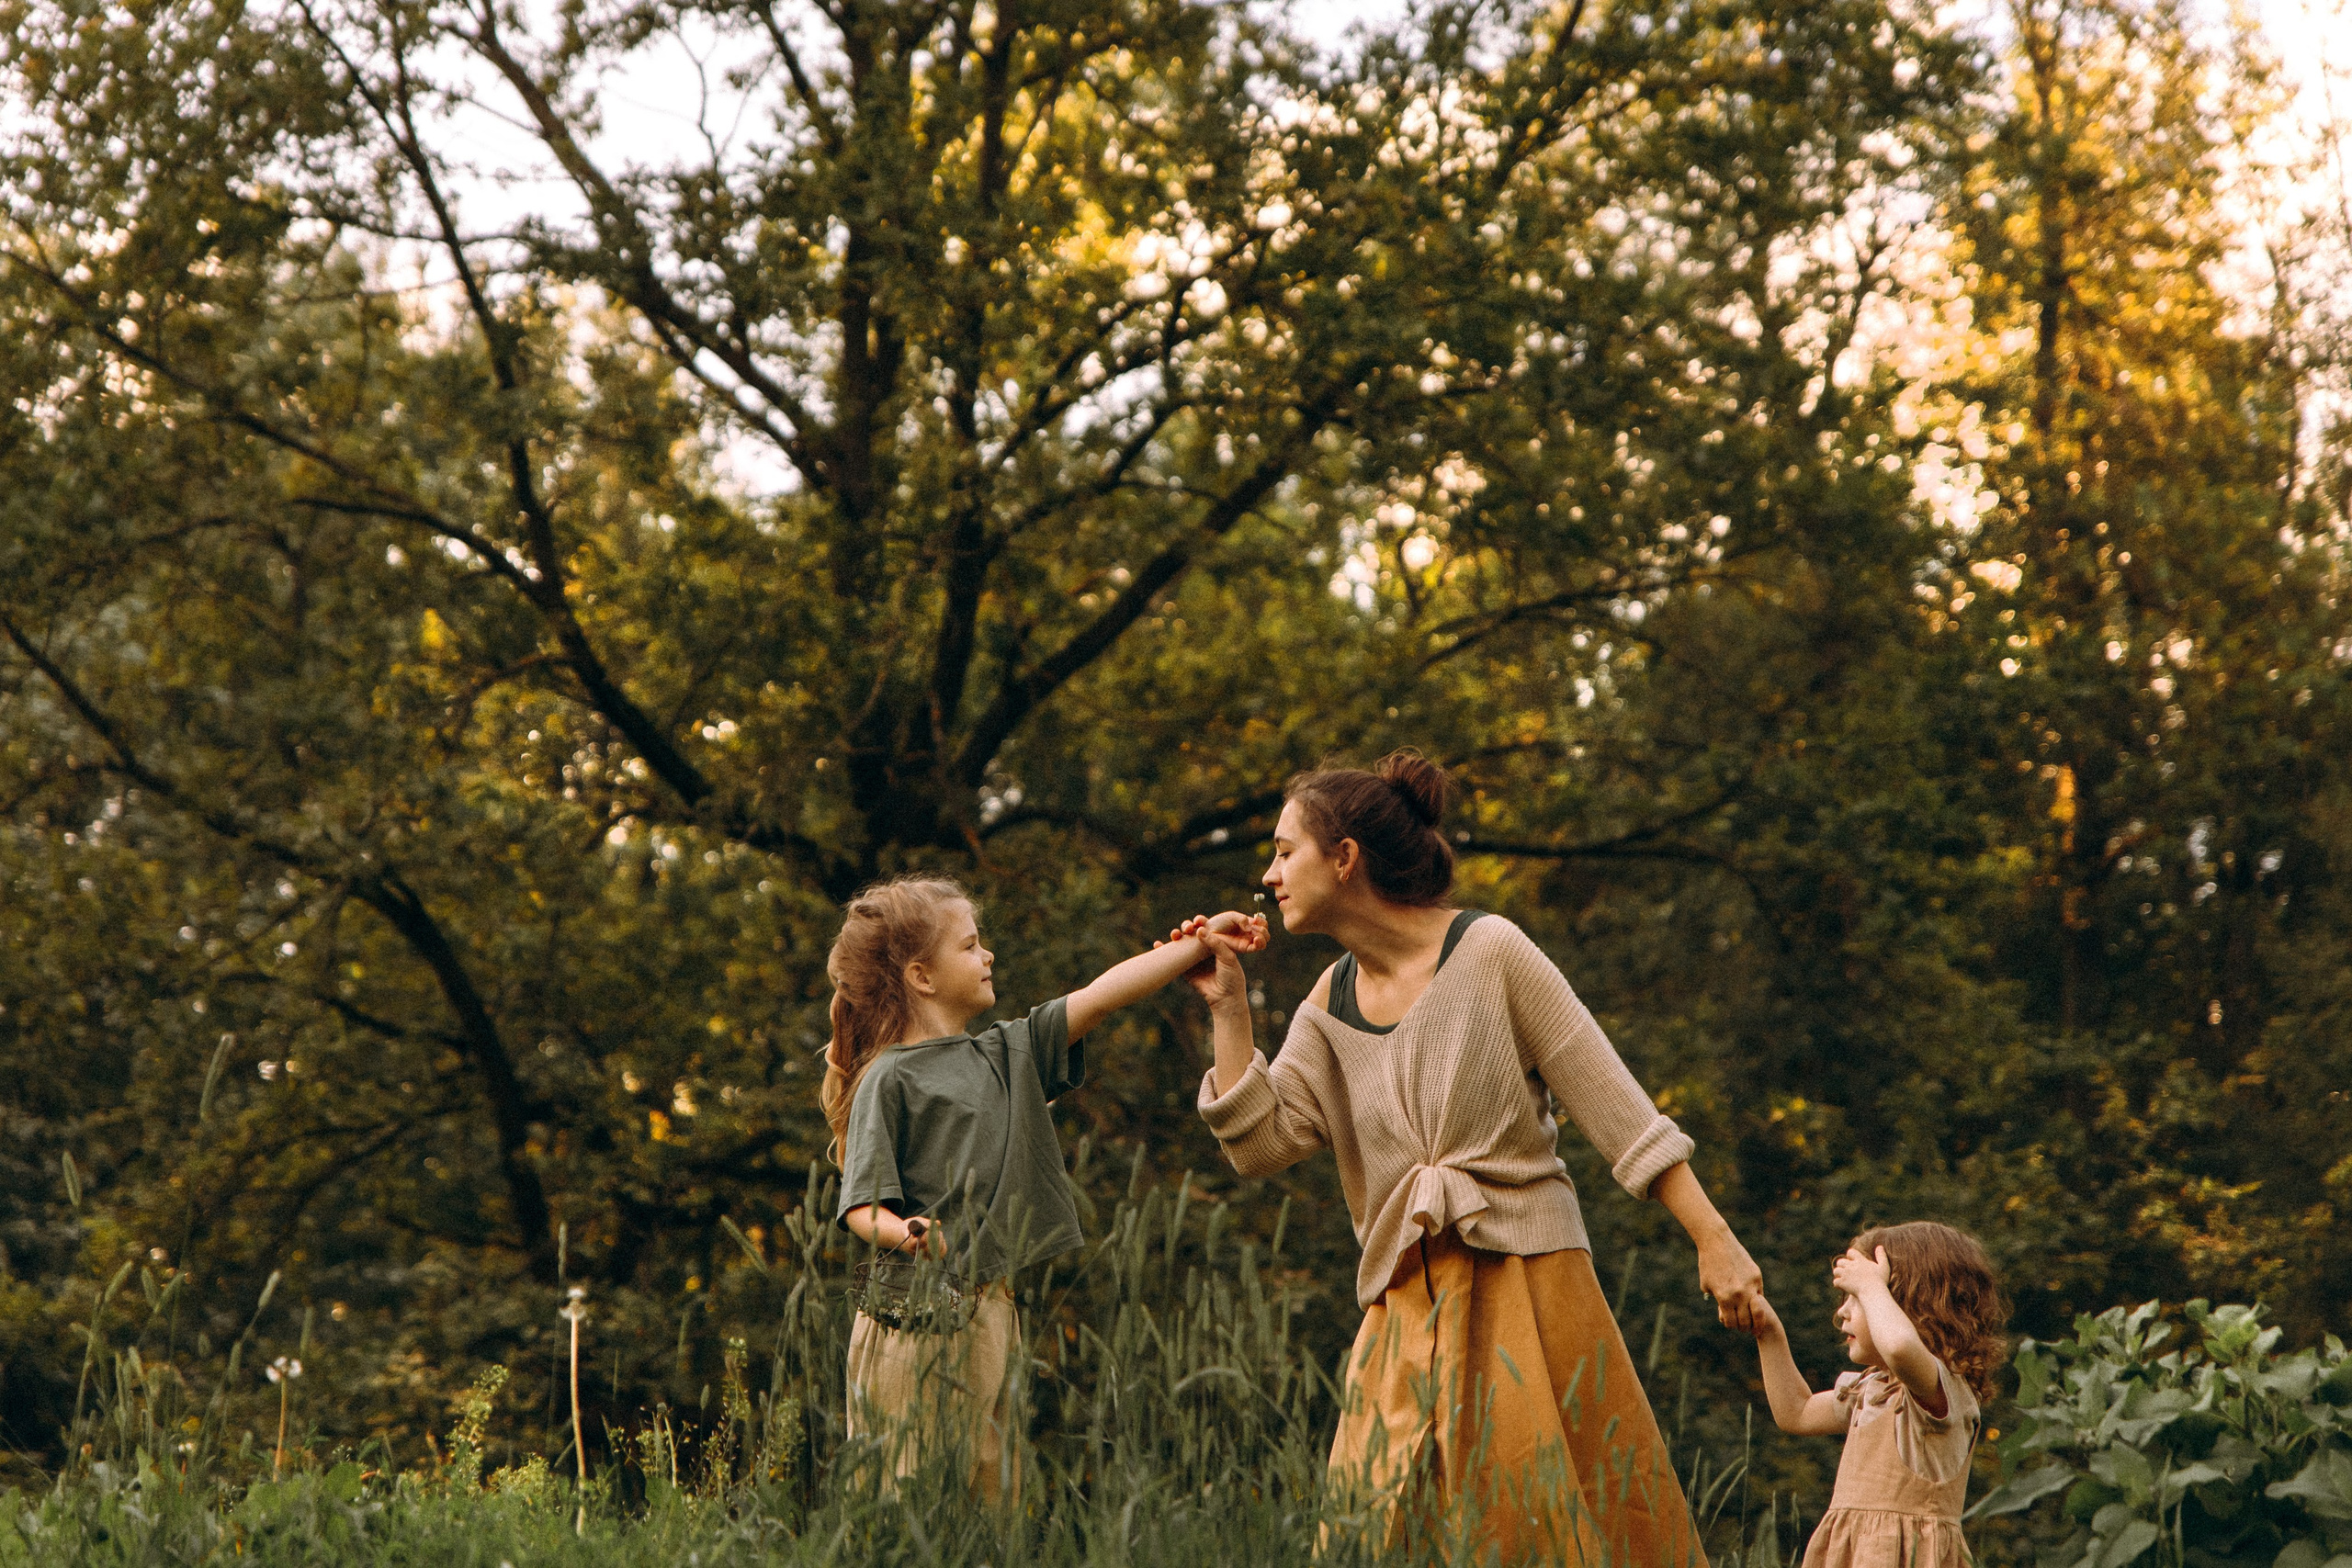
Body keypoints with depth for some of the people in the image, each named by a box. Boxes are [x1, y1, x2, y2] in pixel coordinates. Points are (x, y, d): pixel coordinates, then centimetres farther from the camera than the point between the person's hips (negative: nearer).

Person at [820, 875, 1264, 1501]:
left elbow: (1099, 997, 11)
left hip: (989, 1310, 8)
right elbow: (862, 1206, -12)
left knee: (989, 1485, 6)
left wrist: (1202, 941, 8)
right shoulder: (888, 1080, -8)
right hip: (918, 1314, -7)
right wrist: (904, 1234, -33)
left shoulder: (1008, 1052, 13)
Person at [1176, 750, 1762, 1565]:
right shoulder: (1331, 1003, 12)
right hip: (1407, 1306, 5)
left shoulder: (1489, 954, -5)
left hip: (1524, 1279, -5)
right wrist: (1228, 1008, 2)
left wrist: (1714, 1240, -10)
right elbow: (1261, 1143, 4)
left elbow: (1613, 1104, -6)